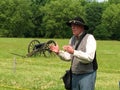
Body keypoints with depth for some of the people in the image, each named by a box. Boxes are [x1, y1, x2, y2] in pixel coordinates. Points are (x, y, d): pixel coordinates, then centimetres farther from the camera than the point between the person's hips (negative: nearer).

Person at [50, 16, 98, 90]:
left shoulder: (89, 38, -11)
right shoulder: (73, 39, 11)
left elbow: (89, 57, -23)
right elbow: (68, 57, 15)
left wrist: (74, 52, -33)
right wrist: (58, 52, -2)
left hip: (87, 75, -7)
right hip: (74, 75, 7)